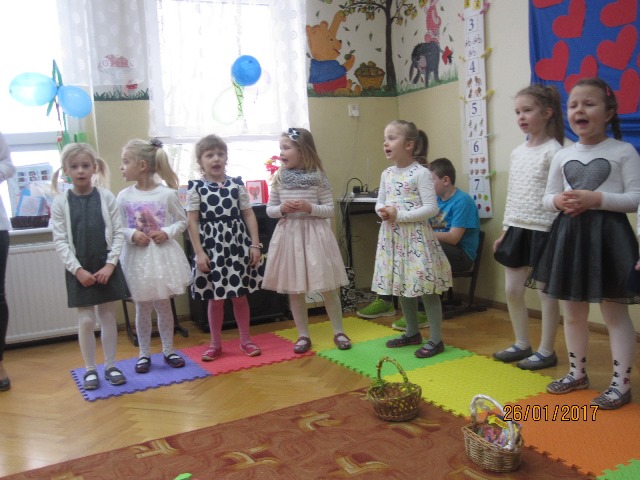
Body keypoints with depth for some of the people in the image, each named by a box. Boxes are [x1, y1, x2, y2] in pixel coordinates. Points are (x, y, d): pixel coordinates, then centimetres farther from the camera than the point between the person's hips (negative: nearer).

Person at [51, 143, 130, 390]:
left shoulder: (106, 197, -2)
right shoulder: (60, 202, -3)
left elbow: (118, 233, -2)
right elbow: (60, 241, -4)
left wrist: (110, 264, -10)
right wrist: (77, 269, -11)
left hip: (106, 267, 1)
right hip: (78, 270, -1)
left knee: (108, 317, 9)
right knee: (86, 320, 4)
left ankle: (110, 365, 22)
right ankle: (90, 369, 19)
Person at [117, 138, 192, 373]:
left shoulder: (167, 193, -8)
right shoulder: (124, 197, -3)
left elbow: (182, 221, 1)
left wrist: (167, 233, -15)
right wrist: (132, 234, -17)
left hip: (163, 254, -1)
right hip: (136, 257, 1)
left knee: (164, 306, 10)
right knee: (142, 308, 10)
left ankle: (168, 351, 26)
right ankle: (144, 354, 24)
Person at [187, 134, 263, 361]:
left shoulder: (237, 184, 3)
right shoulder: (196, 188, -2)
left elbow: (249, 215, 4)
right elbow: (192, 223, -5)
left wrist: (255, 244, -2)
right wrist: (199, 252, -11)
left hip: (237, 244, 1)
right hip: (212, 247, -1)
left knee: (240, 295, 10)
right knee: (215, 298, 9)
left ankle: (245, 339, 25)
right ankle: (215, 343, 23)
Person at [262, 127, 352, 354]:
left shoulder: (318, 177, -4)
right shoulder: (279, 178, 3)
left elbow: (330, 210, -2)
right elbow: (269, 209, 9)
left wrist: (310, 207, -17)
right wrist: (281, 208, -11)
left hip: (314, 233, -2)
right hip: (289, 234, 3)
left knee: (327, 288, 4)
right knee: (294, 290, 8)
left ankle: (339, 332, 21)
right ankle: (303, 335, 23)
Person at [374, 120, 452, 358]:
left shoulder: (421, 173, -12)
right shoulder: (387, 174, 10)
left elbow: (431, 208, -17)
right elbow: (380, 202, 17)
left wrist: (400, 215, -20)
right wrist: (382, 211, -7)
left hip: (415, 236, -7)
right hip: (393, 237, 8)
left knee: (427, 289, -1)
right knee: (402, 287, 16)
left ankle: (436, 339, 10)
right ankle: (412, 333, 31)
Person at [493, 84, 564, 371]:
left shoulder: (553, 151, -10)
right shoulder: (517, 152, 11)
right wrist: (505, 229, 16)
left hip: (543, 229, -7)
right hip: (517, 228, 7)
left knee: (546, 291, 3)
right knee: (512, 289, 11)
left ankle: (546, 351, 16)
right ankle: (522, 344, 27)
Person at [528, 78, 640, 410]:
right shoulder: (562, 156, 8)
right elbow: (547, 198, 14)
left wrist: (597, 199, -20)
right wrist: (558, 201, -9)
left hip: (607, 235, -5)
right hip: (569, 235, 5)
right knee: (573, 311, 14)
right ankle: (577, 373, 30)